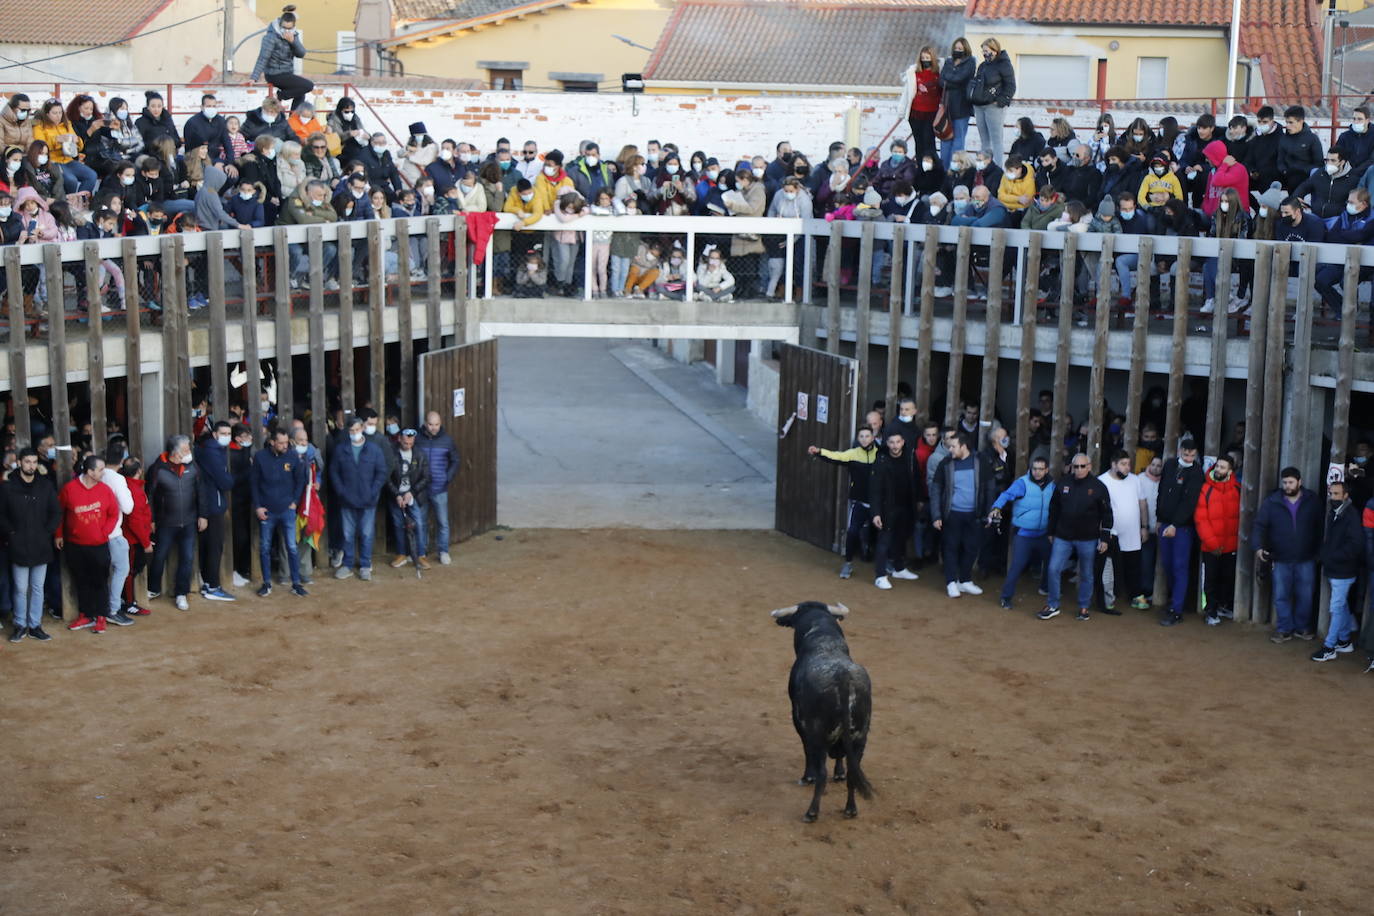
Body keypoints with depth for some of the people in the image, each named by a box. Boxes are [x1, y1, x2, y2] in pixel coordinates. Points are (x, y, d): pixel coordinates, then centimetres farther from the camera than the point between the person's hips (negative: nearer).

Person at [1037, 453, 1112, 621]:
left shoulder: (1098, 487, -5)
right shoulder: (1063, 485, 1)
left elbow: (1106, 514, -2)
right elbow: (1054, 510, 11)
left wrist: (1104, 538, -5)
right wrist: (1051, 532, 13)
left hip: (1087, 539, -2)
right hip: (1063, 537, 2)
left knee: (1086, 575, 9)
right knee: (1054, 569, -4)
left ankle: (1084, 607, 23)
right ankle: (1053, 606, 9)